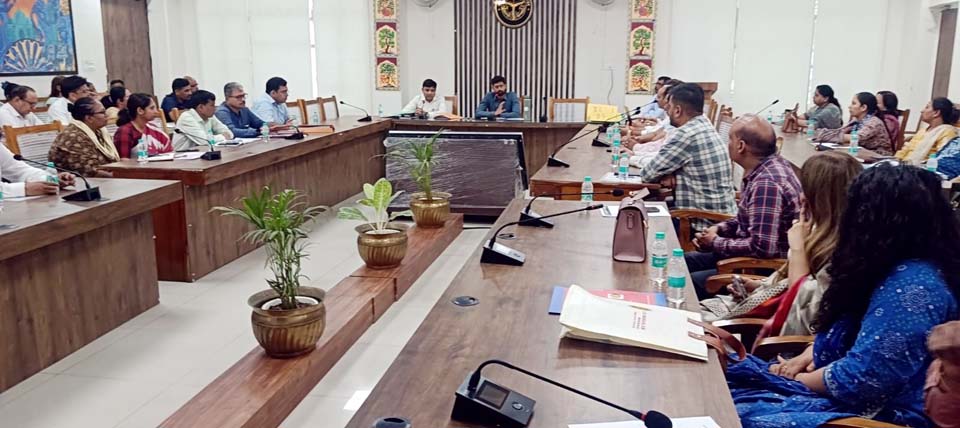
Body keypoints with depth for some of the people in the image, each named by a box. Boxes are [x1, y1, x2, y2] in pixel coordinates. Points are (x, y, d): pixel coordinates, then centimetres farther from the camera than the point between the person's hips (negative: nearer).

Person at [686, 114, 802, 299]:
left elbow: (762, 247, -31)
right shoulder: (766, 168, 4)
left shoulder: (767, 183, -27)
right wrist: (719, 228, 3)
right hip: (754, 255, 10)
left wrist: (716, 243, -17)